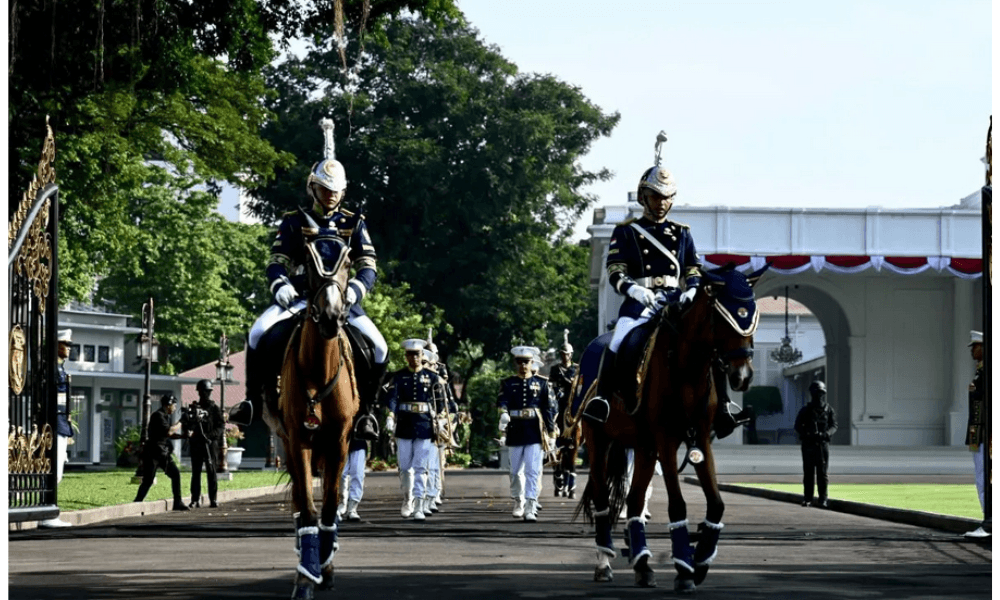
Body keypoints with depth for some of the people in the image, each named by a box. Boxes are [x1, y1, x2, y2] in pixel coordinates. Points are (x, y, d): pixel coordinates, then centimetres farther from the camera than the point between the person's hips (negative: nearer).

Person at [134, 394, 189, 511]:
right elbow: (168, 431, -24)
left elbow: (171, 435, 21)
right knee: (148, 480, -8)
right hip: (152, 454, -9)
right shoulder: (158, 416, -14)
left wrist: (184, 435, 8)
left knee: (175, 474, 4)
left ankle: (178, 503, 8)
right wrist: (180, 423, -11)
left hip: (163, 453, 9)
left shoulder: (165, 416, 16)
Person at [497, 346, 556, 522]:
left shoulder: (541, 383, 6)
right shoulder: (508, 383, 6)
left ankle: (531, 507, -13)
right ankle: (518, 501, 30)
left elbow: (549, 408, 6)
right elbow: (502, 401, -11)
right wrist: (503, 413, -33)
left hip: (535, 432, -2)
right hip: (516, 431, 2)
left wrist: (551, 432, 2)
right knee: (516, 471, 11)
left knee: (533, 471, -10)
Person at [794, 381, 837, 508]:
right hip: (808, 445, 0)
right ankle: (807, 498, 8)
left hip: (823, 444, 0)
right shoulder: (806, 410, 4)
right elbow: (798, 426, 2)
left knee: (822, 472, -3)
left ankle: (823, 499, -2)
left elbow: (834, 426, 1)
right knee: (808, 472, 2)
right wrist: (807, 434, -17)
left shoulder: (829, 410, 6)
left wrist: (826, 434, -20)